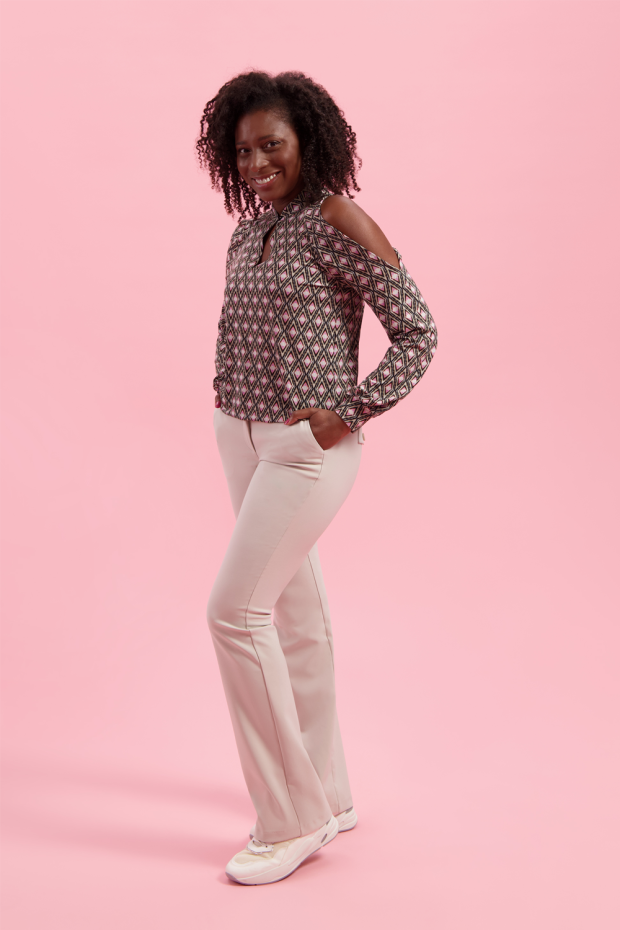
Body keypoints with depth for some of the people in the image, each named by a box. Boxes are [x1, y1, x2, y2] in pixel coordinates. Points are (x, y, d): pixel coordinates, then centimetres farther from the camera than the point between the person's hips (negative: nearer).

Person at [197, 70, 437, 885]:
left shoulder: (338, 221, -12)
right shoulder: (250, 230, 11)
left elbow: (418, 335, -13)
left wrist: (347, 413, -17)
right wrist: (230, 401, 9)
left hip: (308, 445, -8)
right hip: (244, 437, 8)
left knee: (236, 610, -12)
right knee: (292, 614, 13)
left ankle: (292, 820, 1)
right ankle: (326, 796, 26)